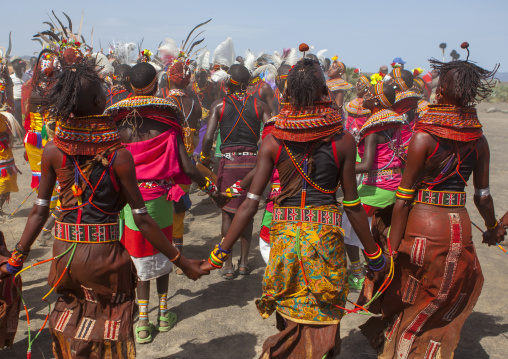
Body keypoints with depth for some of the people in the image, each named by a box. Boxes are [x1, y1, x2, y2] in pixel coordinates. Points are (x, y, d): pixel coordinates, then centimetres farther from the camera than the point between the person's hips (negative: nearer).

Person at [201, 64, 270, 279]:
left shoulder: (219, 105, -2)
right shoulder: (259, 105, 2)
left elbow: (208, 137, -10)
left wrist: (204, 158, 4)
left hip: (229, 162, -1)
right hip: (252, 162, 2)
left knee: (228, 213, 8)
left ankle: (228, 265, 11)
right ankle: (244, 262, 19)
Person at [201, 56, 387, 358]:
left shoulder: (273, 140, -4)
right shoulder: (343, 140, -7)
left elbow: (251, 203, -6)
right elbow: (353, 204, -4)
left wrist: (221, 252, 1)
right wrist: (373, 252, 9)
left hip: (284, 234, 2)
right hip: (326, 235, -1)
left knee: (291, 320, 21)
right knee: (323, 320, 15)